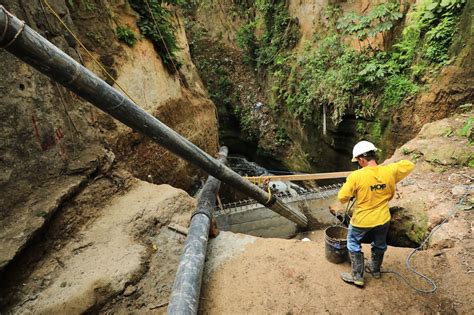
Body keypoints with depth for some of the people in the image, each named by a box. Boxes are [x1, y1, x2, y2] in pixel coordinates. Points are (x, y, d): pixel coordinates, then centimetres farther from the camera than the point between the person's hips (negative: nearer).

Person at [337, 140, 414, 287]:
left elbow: (342, 197, -20)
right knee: (379, 245, 28)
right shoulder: (389, 171, -16)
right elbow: (409, 165, 4)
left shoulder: (356, 176, -27)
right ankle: (375, 269, 49)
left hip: (362, 221, -4)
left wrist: (353, 194, 1)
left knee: (354, 245, 18)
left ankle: (357, 276, 26)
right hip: (383, 219, 4)